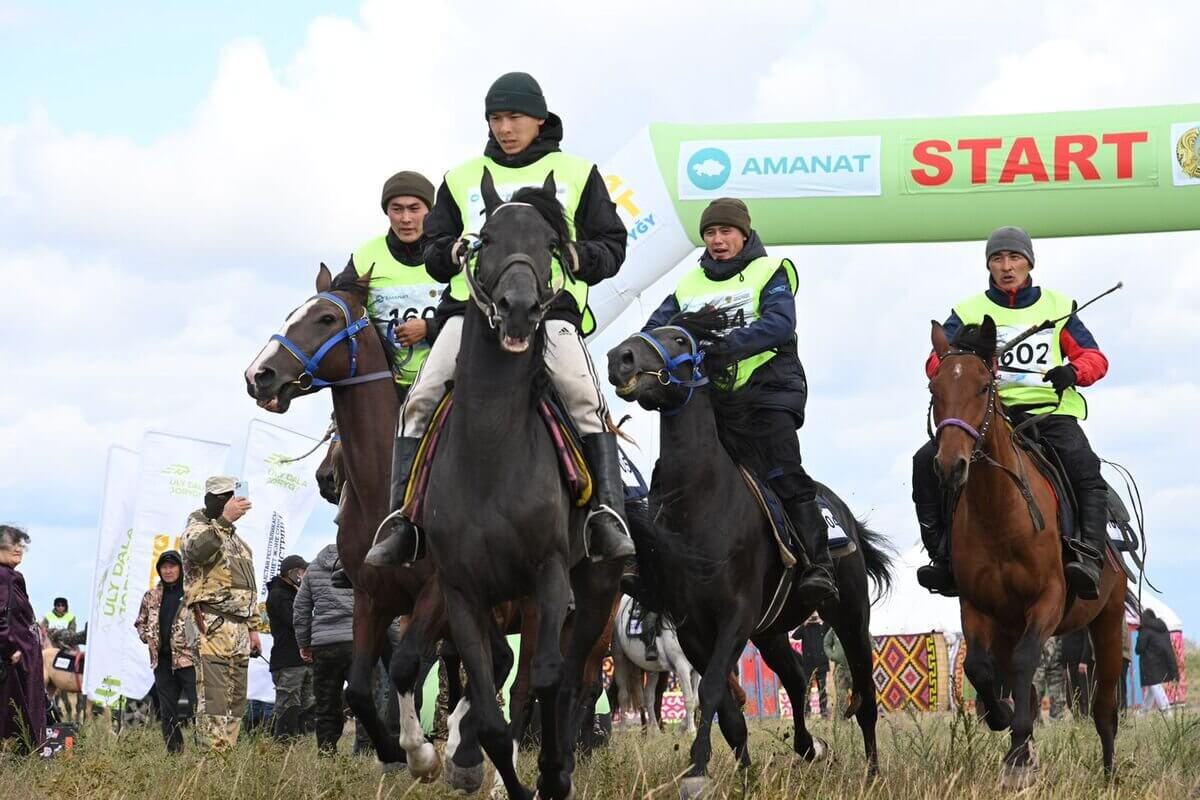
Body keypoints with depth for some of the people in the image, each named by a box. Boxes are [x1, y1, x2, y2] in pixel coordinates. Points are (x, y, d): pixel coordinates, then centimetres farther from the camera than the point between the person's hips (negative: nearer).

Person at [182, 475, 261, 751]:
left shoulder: (236, 539, 25)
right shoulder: (199, 528, 0)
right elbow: (197, 550, -27)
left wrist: (253, 627, 23)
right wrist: (223, 520, -31)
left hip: (238, 627, 9)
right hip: (211, 625, -9)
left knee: (236, 700, 7)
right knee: (213, 699, -14)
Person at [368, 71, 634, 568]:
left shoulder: (577, 175, 16)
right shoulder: (461, 180, 21)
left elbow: (611, 248, 13)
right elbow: (433, 254, 23)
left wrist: (573, 255, -8)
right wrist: (454, 252, -1)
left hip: (551, 306, -2)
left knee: (585, 400, -28)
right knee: (421, 401, -19)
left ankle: (607, 513, -29)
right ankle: (401, 518, -15)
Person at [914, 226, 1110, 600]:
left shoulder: (1058, 308, 17)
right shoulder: (968, 313, 15)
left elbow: (1094, 357, 11)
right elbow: (936, 363, 3)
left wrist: (1073, 372, -13)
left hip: (1049, 412, -1)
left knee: (1085, 468, -30)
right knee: (927, 460, -21)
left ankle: (1089, 557, -38)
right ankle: (945, 556, -18)